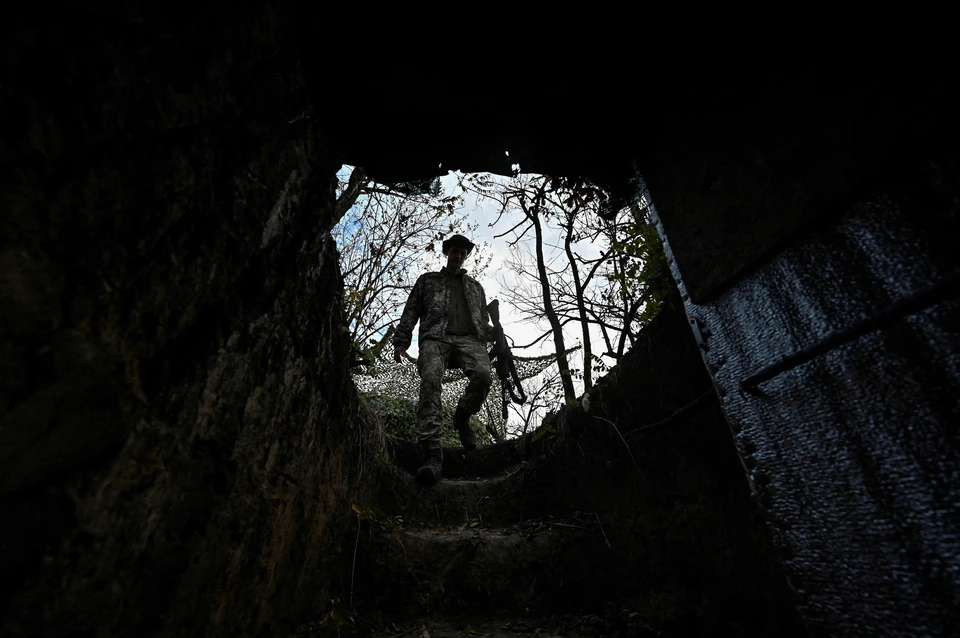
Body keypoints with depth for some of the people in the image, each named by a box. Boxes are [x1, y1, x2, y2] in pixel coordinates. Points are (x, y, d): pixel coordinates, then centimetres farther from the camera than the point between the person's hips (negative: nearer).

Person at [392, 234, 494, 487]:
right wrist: (401, 341, 4)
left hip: (469, 338, 1)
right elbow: (410, 312, 19)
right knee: (430, 382, -29)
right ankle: (432, 453, -33)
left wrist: (496, 340, 8)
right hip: (435, 337, -1)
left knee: (482, 375, -31)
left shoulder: (475, 286, 34)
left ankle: (462, 417, -1)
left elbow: (484, 320, 28)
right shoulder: (428, 280, 29)